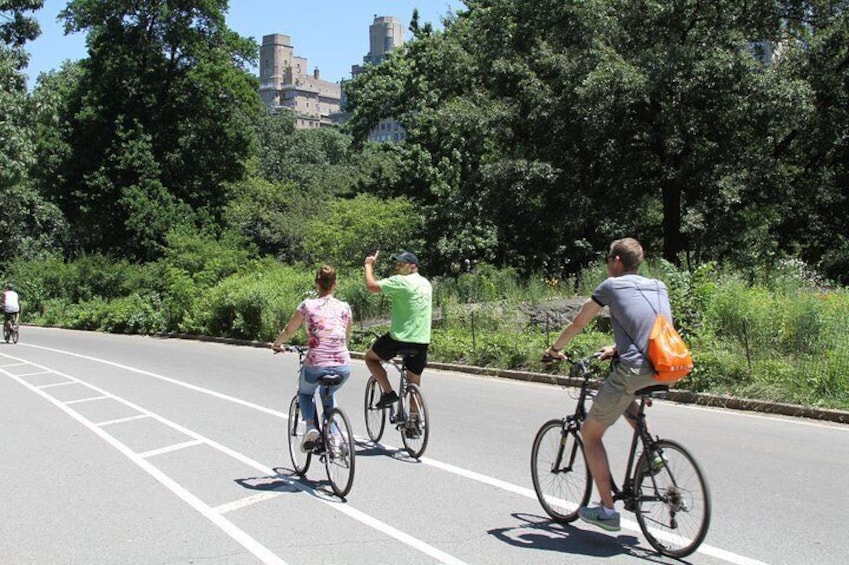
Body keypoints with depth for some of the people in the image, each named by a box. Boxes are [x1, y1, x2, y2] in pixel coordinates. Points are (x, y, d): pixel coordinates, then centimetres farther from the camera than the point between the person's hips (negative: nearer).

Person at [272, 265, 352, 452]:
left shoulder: (308, 305, 0)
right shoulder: (344, 307, 7)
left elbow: (289, 331, 12)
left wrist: (276, 344, 32)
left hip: (316, 365, -2)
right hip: (343, 367, 3)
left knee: (305, 393, 30)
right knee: (328, 394, 34)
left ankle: (311, 426, 4)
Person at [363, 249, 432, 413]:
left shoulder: (401, 281, -12)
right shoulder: (426, 283, 13)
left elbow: (372, 286, -15)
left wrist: (369, 265, -1)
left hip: (401, 338, -7)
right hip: (422, 341, 7)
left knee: (370, 357, 18)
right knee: (414, 385, 16)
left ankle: (388, 392, 5)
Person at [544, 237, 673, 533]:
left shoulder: (612, 285, 5)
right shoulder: (659, 286, 19)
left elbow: (577, 324, 12)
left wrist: (554, 349, 28)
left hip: (634, 370, -6)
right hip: (665, 370, 7)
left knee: (590, 432, 10)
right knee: (622, 395, 38)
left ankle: (607, 510, 9)